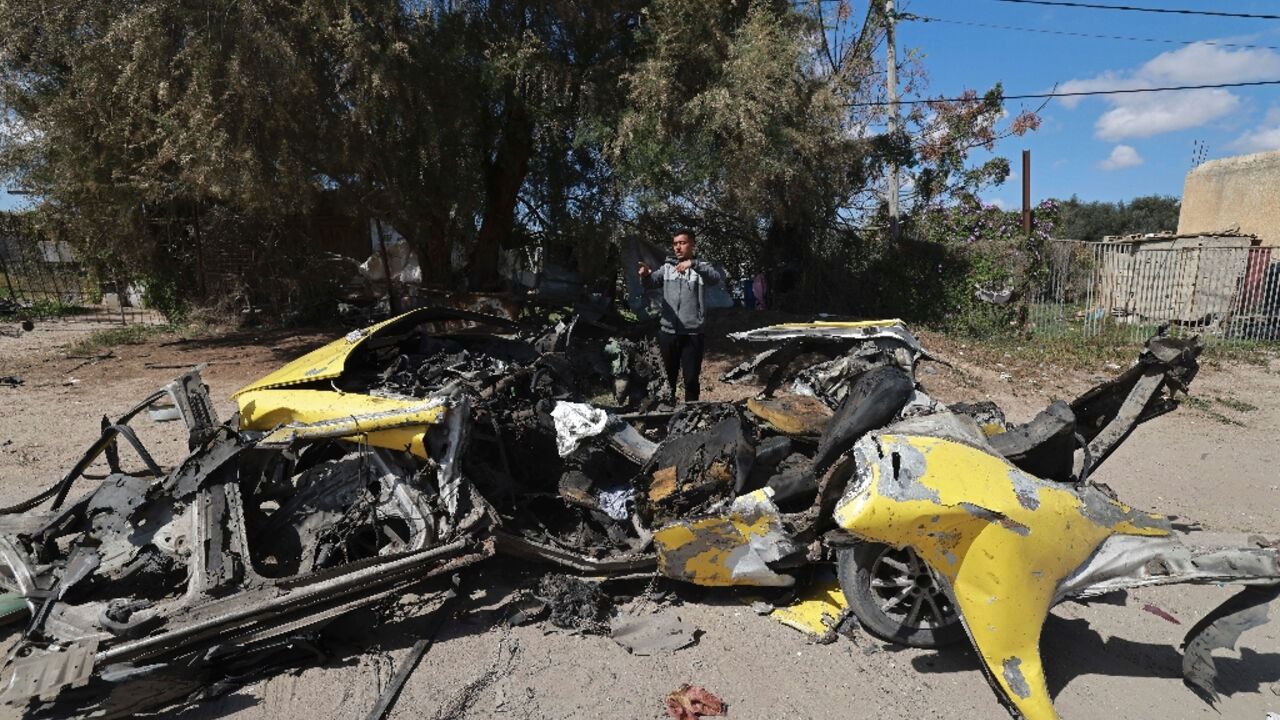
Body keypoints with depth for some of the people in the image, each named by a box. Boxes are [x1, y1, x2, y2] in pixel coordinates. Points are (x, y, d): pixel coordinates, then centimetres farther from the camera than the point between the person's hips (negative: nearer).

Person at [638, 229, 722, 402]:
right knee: (667, 378, 14)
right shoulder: (668, 266, 10)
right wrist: (645, 275, -28)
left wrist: (693, 264, -35)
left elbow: (716, 279, -19)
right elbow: (651, 282, -4)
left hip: (692, 333, -2)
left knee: (691, 379, 8)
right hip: (667, 332, 3)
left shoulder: (701, 267, 1)